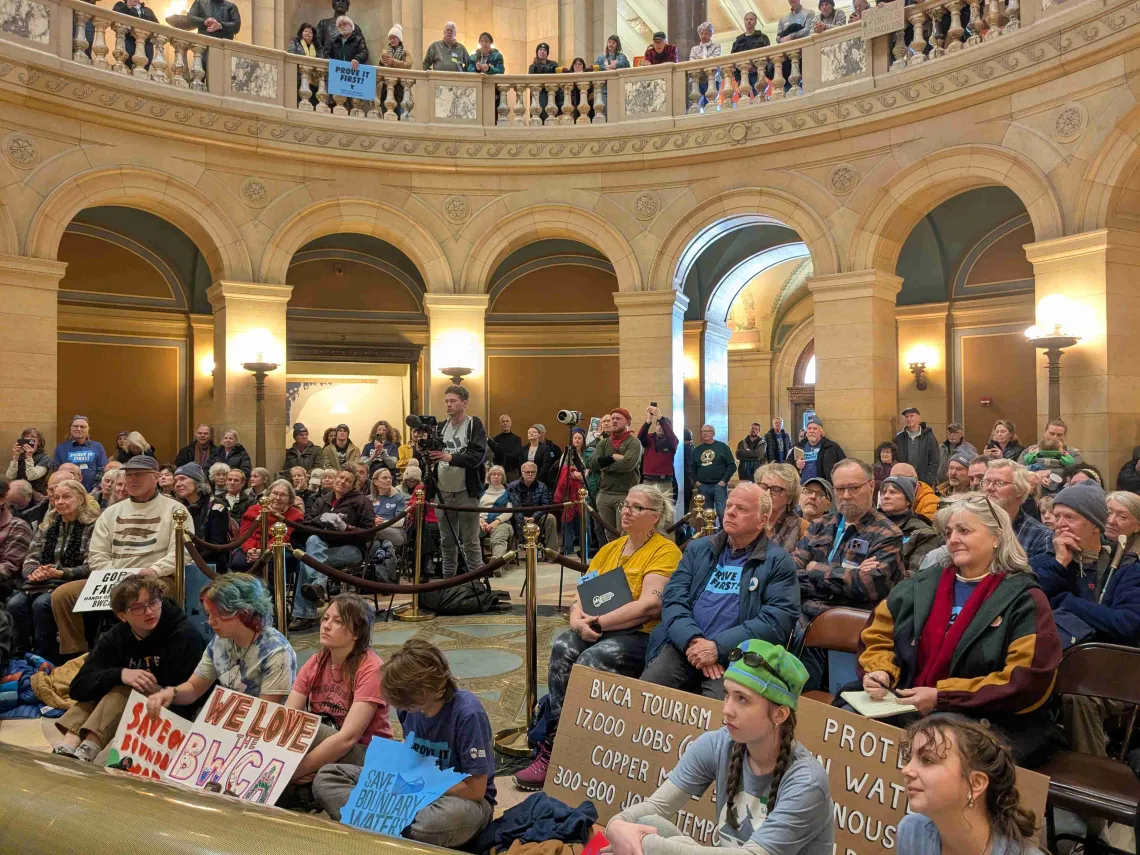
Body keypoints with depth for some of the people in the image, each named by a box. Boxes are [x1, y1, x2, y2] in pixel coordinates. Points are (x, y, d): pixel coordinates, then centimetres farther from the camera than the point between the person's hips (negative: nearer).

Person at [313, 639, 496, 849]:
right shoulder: (410, 705, -6)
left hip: (462, 800, -6)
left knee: (452, 816, -46)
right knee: (327, 778, -6)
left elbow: (475, 790, -22)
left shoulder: (468, 713, -25)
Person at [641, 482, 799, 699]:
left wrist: (719, 647, -16)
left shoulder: (778, 562, 5)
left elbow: (777, 620, -7)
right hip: (684, 646, 3)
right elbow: (674, 598, 7)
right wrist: (693, 640, -13)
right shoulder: (698, 549, 17)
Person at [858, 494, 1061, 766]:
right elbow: (878, 638, 19)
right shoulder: (921, 586, 14)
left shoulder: (1023, 600, 0)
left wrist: (941, 698, -17)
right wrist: (879, 673, -5)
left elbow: (1027, 682, -12)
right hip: (907, 710, 5)